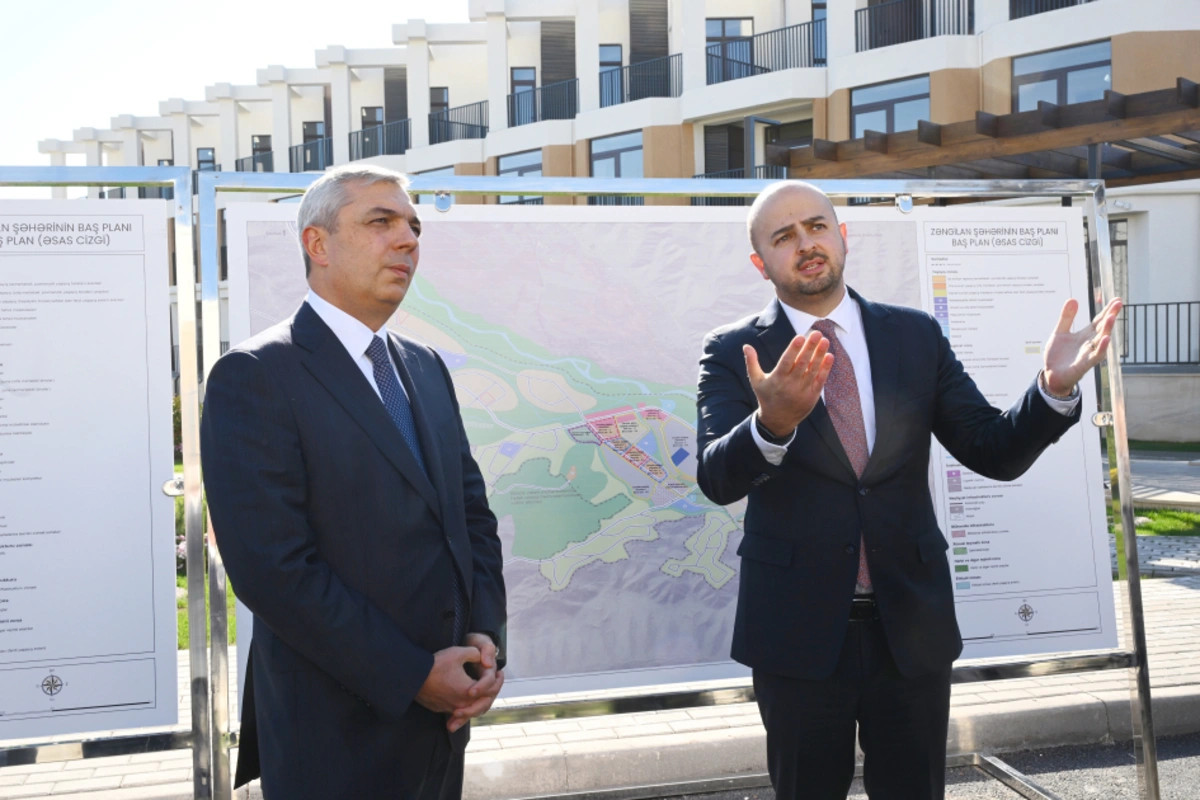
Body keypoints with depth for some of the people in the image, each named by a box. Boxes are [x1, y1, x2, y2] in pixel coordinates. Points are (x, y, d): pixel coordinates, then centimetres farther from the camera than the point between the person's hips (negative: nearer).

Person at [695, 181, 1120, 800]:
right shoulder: (733, 354, -5)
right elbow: (717, 479, -19)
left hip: (912, 625, 2)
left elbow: (995, 452, 0)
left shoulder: (916, 337, 3)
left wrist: (1054, 388, -20)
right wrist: (772, 423, -41)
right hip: (798, 629, -2)